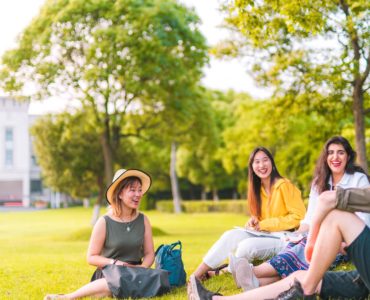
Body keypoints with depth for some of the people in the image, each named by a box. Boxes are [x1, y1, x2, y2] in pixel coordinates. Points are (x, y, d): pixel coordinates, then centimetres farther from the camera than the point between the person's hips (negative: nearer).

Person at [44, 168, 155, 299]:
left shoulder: (143, 220, 7)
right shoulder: (104, 222, -4)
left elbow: (149, 254, 10)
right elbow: (91, 257, -1)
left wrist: (142, 268, -12)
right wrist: (115, 263, -16)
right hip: (109, 274, -4)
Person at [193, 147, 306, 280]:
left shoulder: (284, 185, -11)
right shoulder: (258, 189, 10)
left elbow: (298, 216, -13)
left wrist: (265, 224, -14)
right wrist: (254, 221, -6)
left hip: (284, 239, -6)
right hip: (264, 235, 6)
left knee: (247, 245, -29)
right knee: (232, 235, -18)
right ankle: (197, 275, -19)